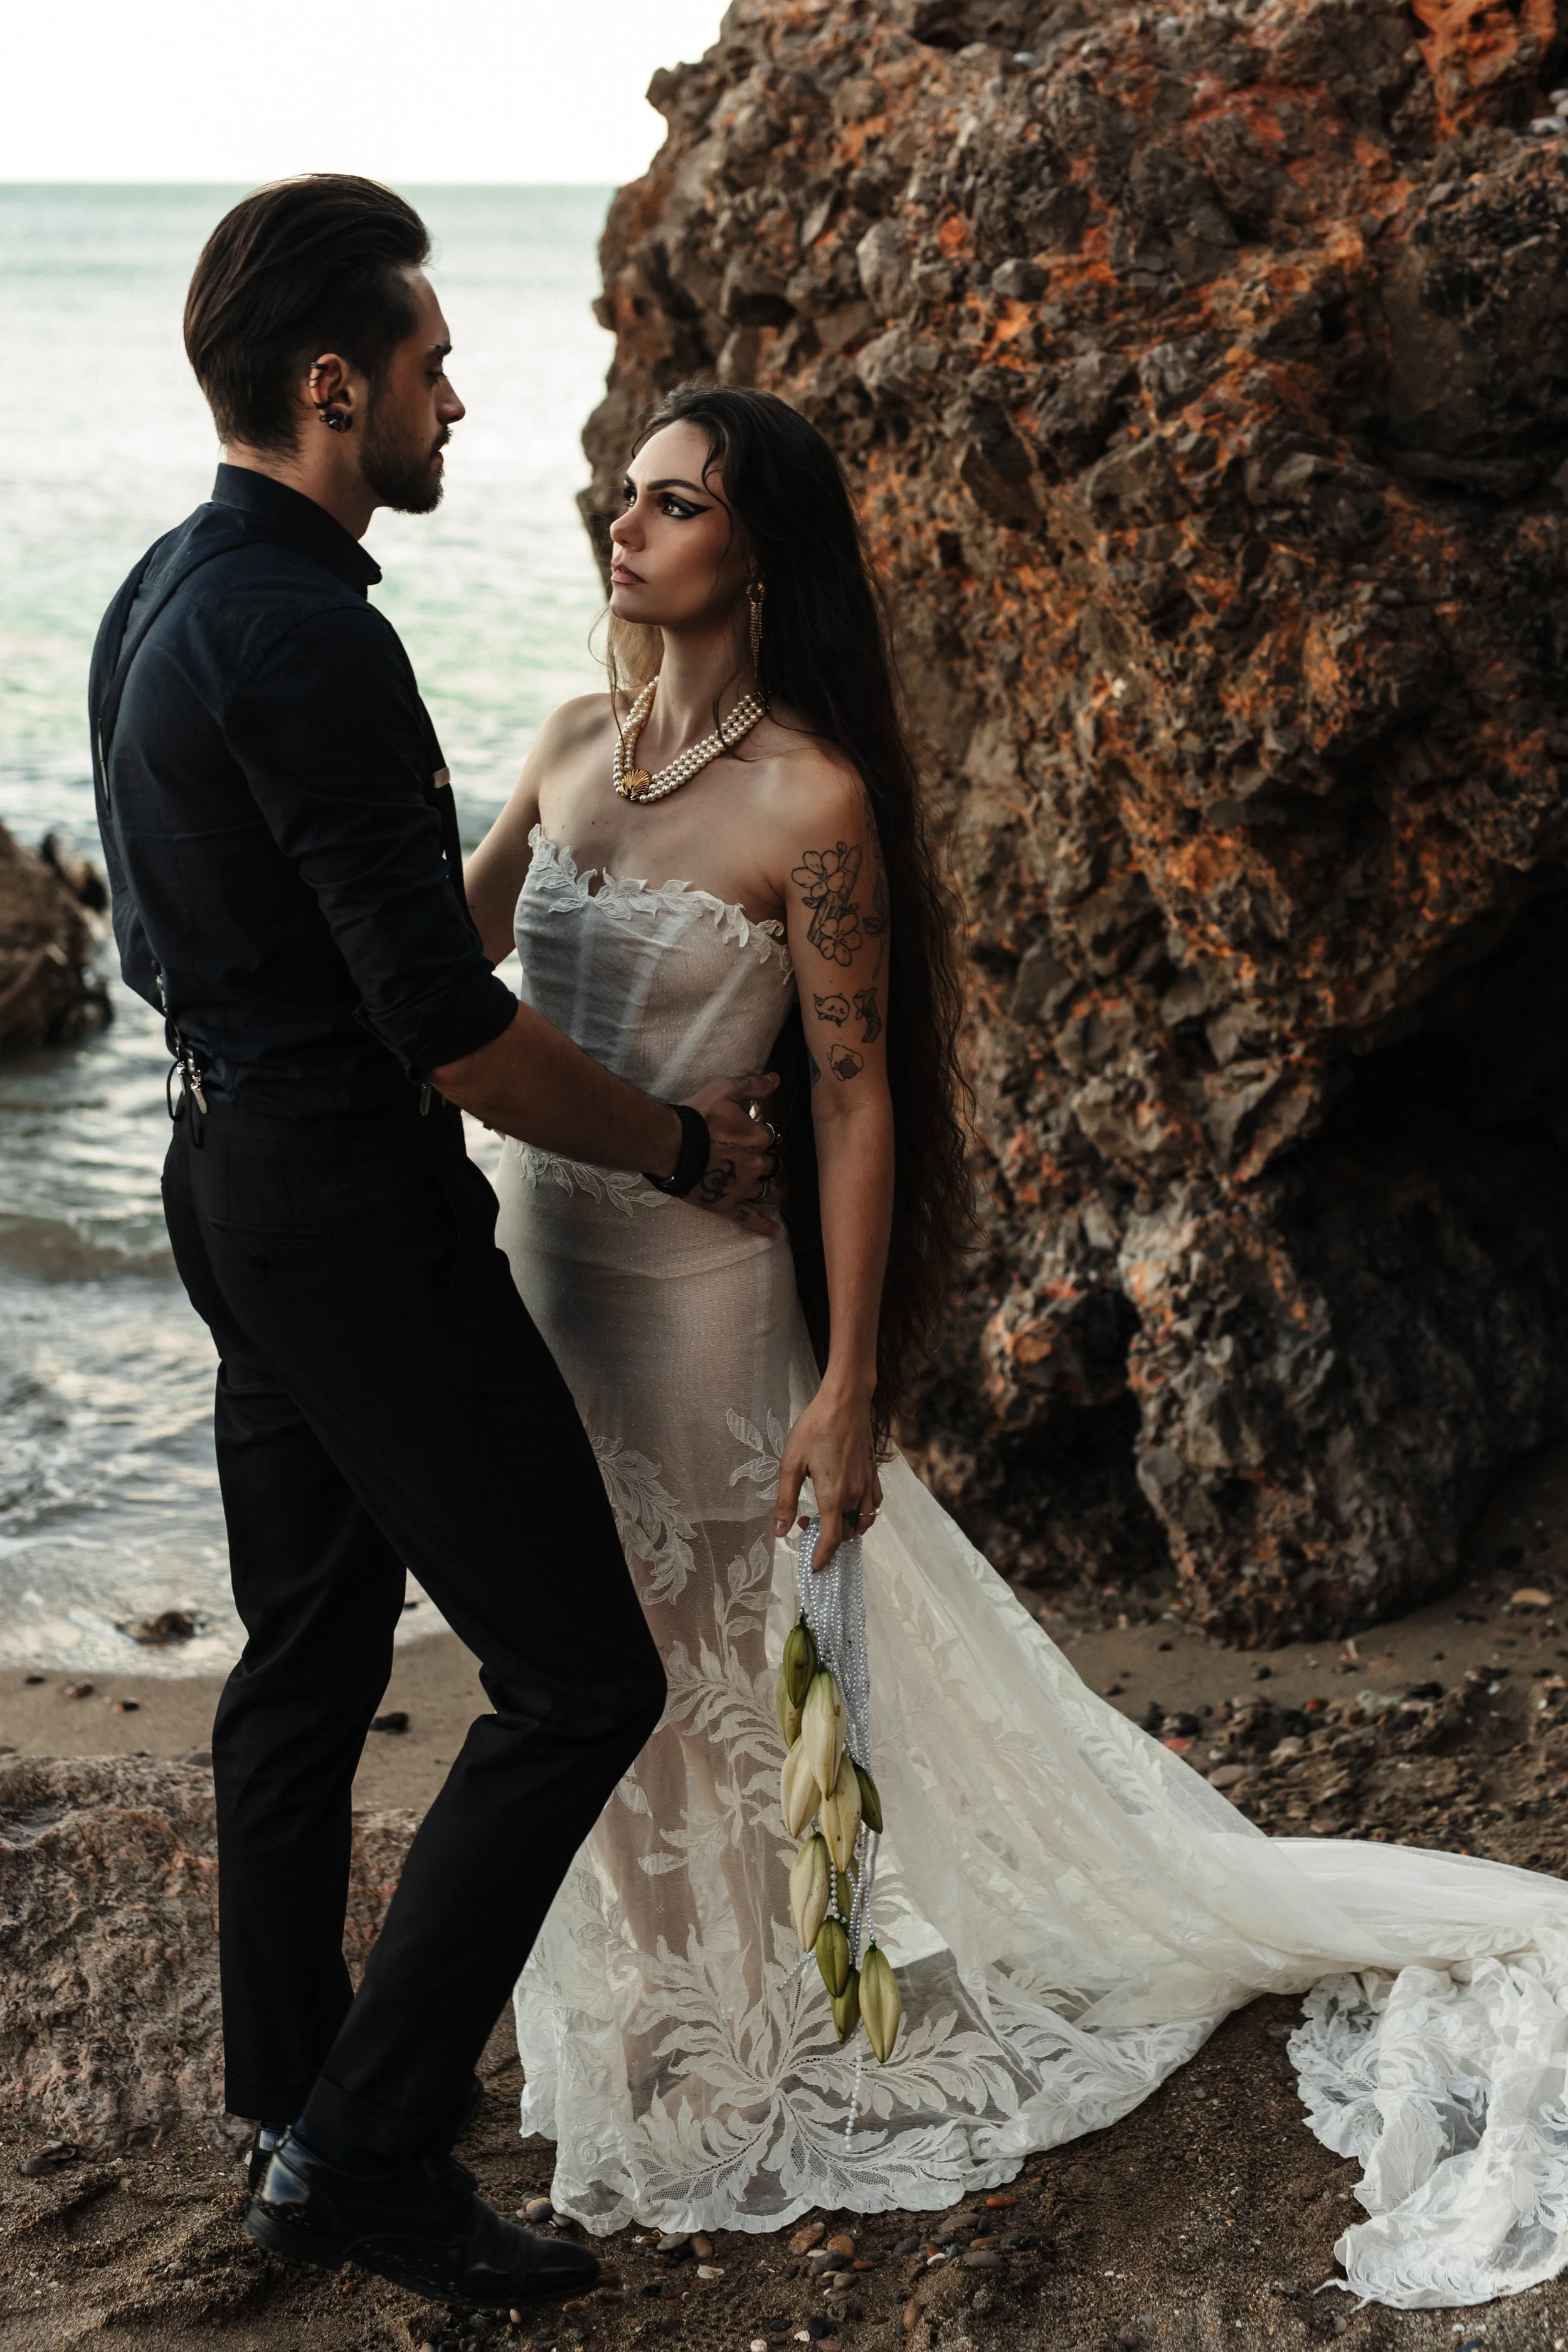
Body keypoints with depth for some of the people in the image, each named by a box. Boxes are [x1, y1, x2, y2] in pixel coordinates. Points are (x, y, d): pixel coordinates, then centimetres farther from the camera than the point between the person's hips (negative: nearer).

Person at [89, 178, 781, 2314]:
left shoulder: (164, 595, 9)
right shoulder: (308, 638, -22)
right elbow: (448, 1028, -23)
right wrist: (682, 1148, -10)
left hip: (234, 1163, 11)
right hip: (359, 1208, -10)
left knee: (308, 1655, 18)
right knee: (579, 1677, -4)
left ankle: (290, 2109, 31)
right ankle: (366, 2144, 2)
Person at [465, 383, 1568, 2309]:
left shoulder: (812, 804, -17)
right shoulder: (574, 747, 3)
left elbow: (851, 1099, -15)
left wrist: (850, 1386, -15)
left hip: (696, 1295, -6)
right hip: (540, 1263, 7)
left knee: (694, 1683, 8)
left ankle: (720, 2072, 31)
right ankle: (652, 2021, 41)